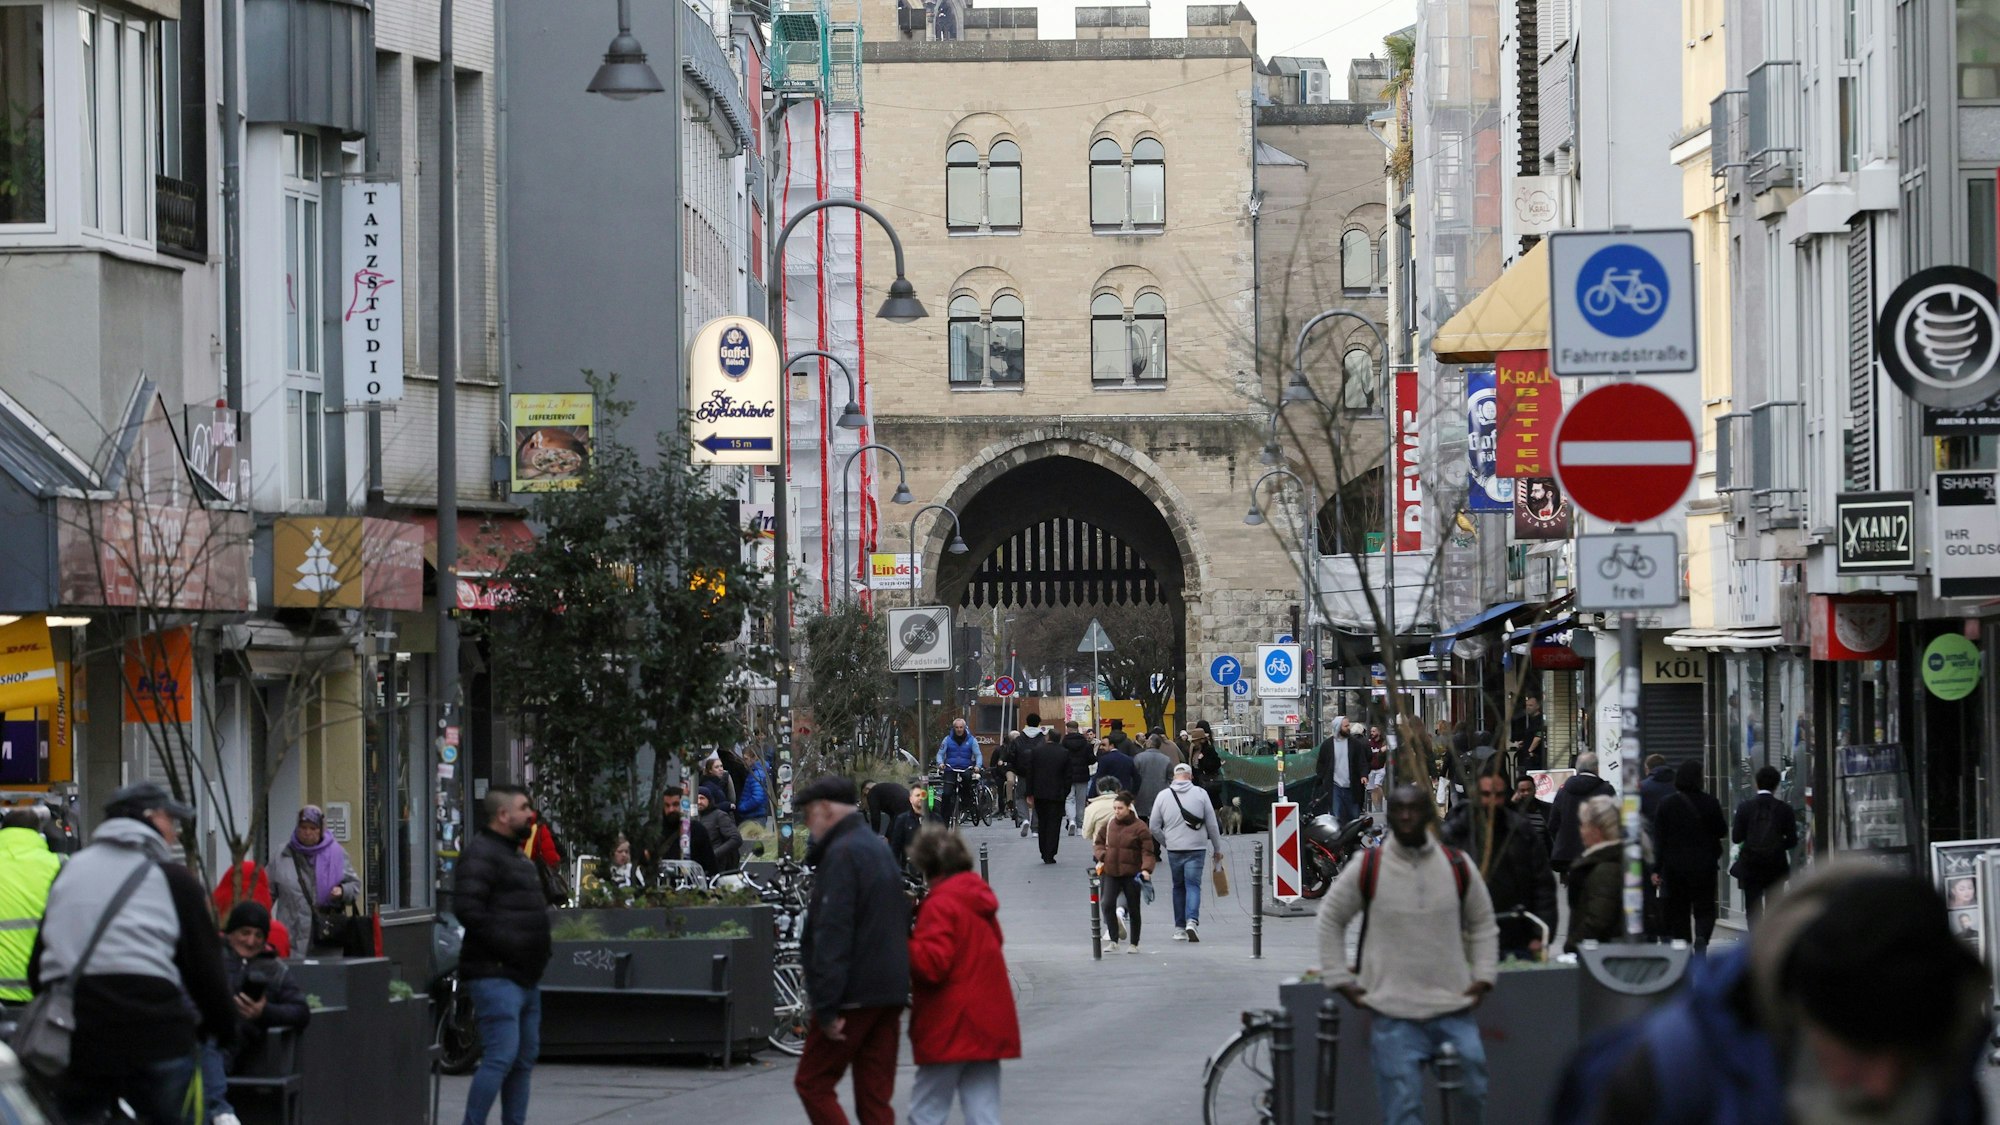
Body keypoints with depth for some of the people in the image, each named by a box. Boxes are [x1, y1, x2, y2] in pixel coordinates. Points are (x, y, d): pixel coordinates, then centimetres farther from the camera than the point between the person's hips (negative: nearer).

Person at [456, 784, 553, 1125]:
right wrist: (509, 945, -21)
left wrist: (540, 949, 14)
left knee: (525, 1058, 11)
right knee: (501, 1057, -16)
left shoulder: (517, 855, 21)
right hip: (496, 975, -10)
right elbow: (467, 908, -22)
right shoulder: (481, 854, -11)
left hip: (526, 977, 10)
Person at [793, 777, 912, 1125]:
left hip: (854, 994, -9)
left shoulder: (841, 854, -12)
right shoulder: (880, 850, 18)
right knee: (875, 1097, 8)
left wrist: (827, 1006, -21)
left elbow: (832, 934, -20)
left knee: (812, 1084, 1)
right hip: (889, 993, 9)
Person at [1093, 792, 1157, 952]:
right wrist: (1101, 856, -2)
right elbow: (1098, 842, 18)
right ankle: (1113, 940, -3)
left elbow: (1148, 851, -9)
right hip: (1111, 872, 3)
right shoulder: (1108, 825, 4)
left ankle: (1134, 944, 20)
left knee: (1133, 909, 7)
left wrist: (1146, 869, -24)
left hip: (1132, 874, -3)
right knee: (1107, 904, -13)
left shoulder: (1139, 827, -9)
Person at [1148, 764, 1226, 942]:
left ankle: (1179, 928, 15)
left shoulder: (1163, 796, 1)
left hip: (1174, 849, 2)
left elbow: (1154, 826, 3)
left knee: (1178, 887, 13)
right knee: (1193, 885, -1)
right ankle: (1192, 921, -21)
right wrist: (1218, 849, 11)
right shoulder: (1200, 794, -2)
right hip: (1196, 848, -2)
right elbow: (1212, 825, 1)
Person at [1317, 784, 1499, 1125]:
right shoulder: (1367, 868, -2)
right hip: (1394, 1016, -2)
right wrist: (1339, 978, 4)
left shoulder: (1457, 867, 5)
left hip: (1454, 1010, 2)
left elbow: (1482, 922, 18)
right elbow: (1330, 918, 10)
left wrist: (1484, 976, 7)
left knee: (1473, 1097, 4)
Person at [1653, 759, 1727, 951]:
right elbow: (1722, 831, 2)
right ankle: (1701, 936, -23)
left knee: (1678, 912, 10)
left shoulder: (1666, 805, -4)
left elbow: (1659, 839, -4)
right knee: (1704, 908, 6)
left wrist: (1657, 869, -1)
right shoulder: (1709, 803, -7)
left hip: (1674, 865, 1)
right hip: (1703, 866, -1)